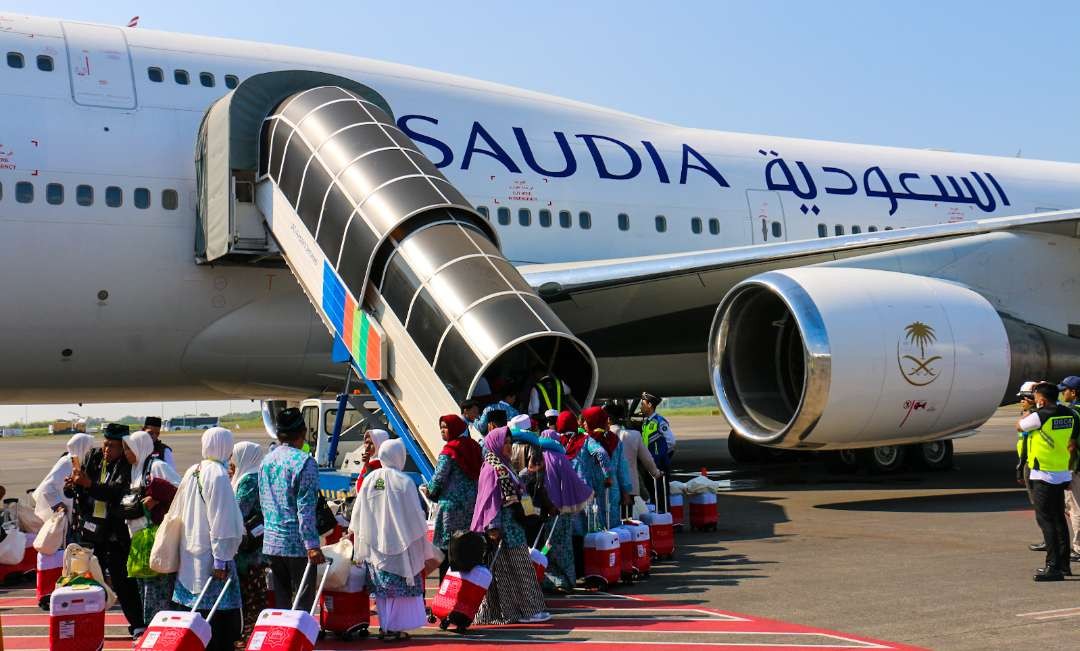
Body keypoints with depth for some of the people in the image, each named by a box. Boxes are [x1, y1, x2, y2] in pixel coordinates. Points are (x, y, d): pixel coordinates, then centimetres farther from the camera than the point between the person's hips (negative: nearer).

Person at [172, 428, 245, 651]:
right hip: (211, 555, -8)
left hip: (190, 555, 8)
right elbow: (221, 521, -18)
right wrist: (221, 560, -17)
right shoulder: (218, 475, -15)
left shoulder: (191, 472, 9)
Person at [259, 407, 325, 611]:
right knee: (304, 602, -2)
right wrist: (312, 545, -16)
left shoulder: (266, 461, 10)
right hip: (297, 544, -7)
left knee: (280, 601, 13)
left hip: (271, 543, 7)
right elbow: (306, 509, -17)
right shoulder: (304, 462, -12)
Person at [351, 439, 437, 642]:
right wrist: (425, 548, 4)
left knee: (382, 588, 12)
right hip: (399, 544, -5)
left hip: (374, 545, 5)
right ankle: (393, 628, 1)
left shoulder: (369, 480, 1)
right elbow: (416, 517, -7)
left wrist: (361, 548, 19)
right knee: (400, 587, 3)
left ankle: (384, 626, 15)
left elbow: (358, 515, 8)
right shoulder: (403, 481, -12)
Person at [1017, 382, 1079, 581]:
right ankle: (1063, 563, 23)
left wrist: (1028, 413, 16)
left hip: (1044, 476, -8)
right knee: (1059, 518, 16)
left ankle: (1053, 566, -10)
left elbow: (1020, 425, 0)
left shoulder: (1040, 416, -17)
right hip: (1063, 474, 8)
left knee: (1045, 519, -5)